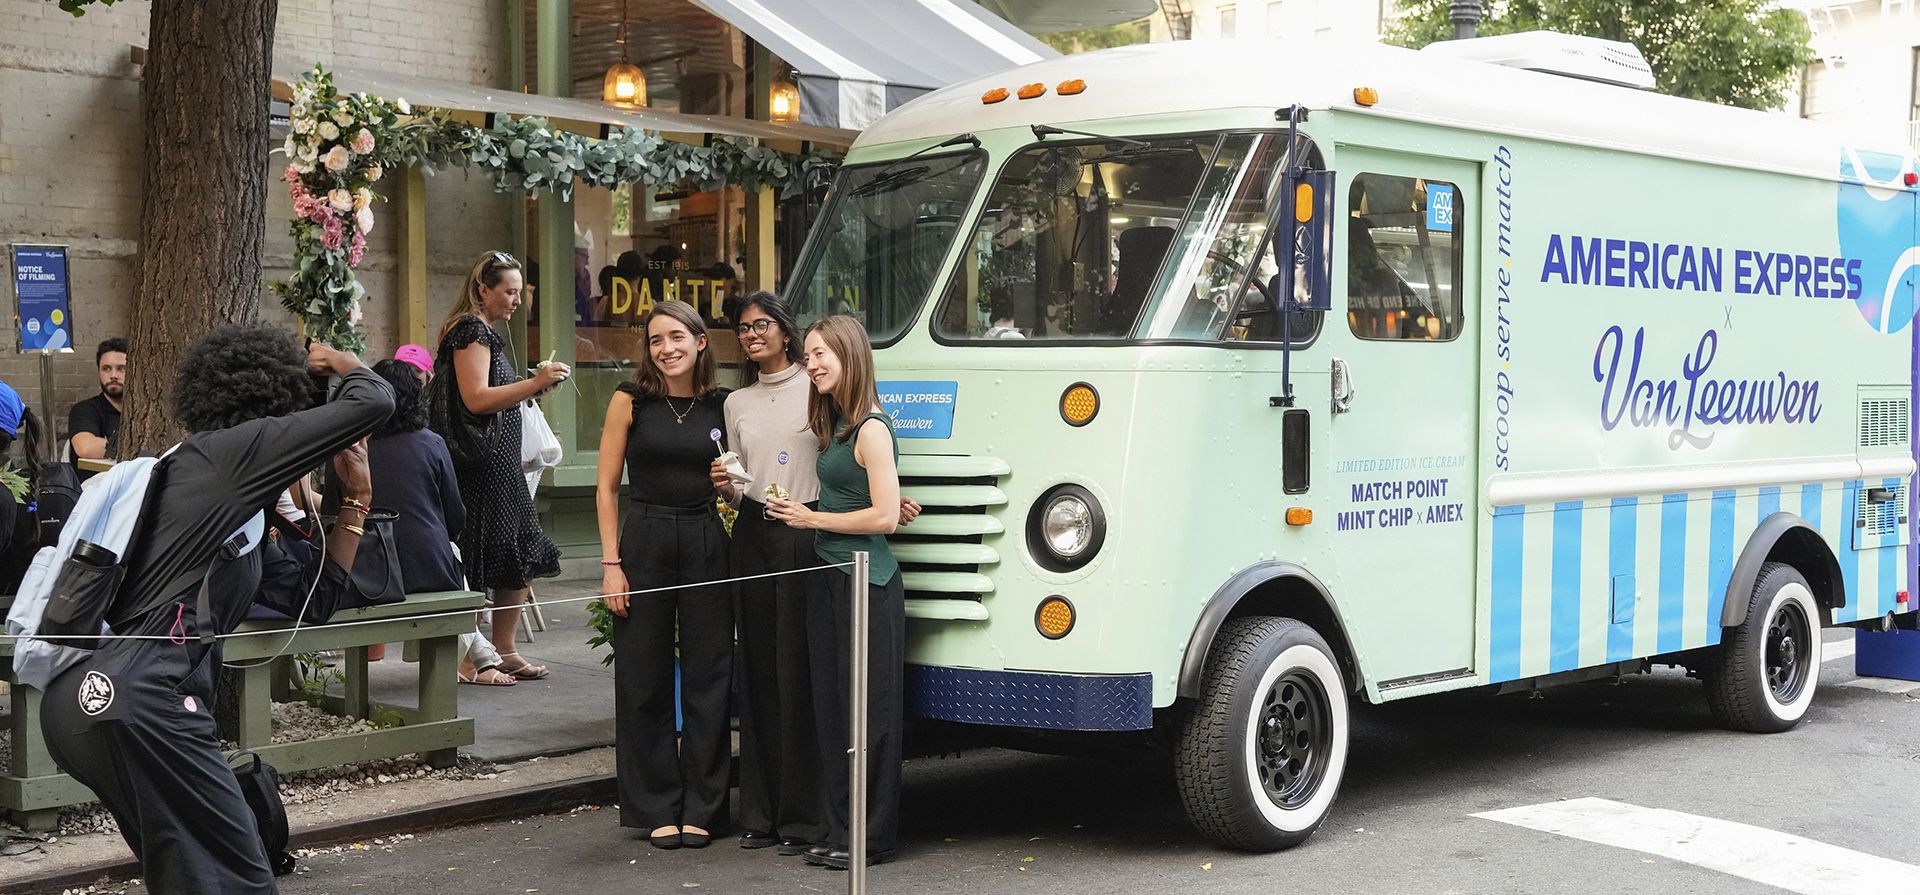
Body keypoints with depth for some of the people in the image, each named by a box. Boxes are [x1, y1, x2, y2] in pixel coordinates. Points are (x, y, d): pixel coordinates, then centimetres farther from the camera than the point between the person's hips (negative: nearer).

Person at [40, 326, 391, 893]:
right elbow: (373, 402, -2)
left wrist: (356, 498, 29)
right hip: (138, 699, -10)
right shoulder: (230, 448, 0)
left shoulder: (241, 504, 27)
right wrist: (337, 362, 19)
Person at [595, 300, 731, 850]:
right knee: (645, 680, 3)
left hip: (707, 545, 2)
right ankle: (656, 810, 14)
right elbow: (607, 488, -1)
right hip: (645, 541, -2)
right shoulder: (631, 401, 0)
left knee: (708, 678, 3)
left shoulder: (723, 406, 6)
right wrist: (611, 564, -7)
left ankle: (701, 809, 14)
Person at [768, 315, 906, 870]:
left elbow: (884, 516, -18)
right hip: (827, 576, 9)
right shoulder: (834, 426, 15)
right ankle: (839, 831, 19)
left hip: (866, 581, -9)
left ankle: (874, 838, 6)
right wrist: (796, 512, 7)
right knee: (830, 705, 11)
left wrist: (813, 519, -11)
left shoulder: (871, 429, -13)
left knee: (868, 708, -2)